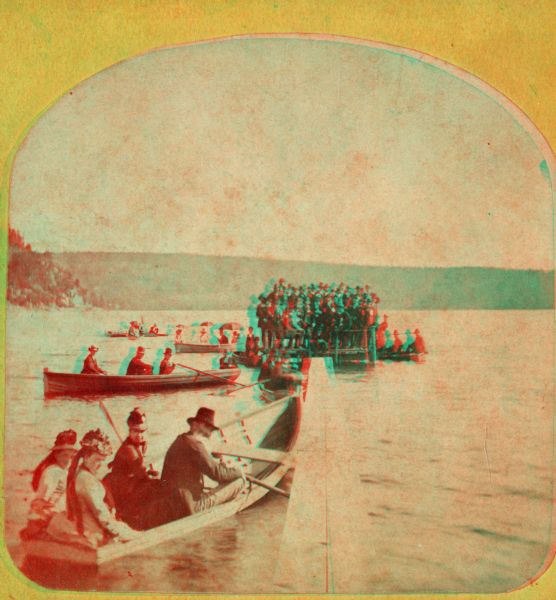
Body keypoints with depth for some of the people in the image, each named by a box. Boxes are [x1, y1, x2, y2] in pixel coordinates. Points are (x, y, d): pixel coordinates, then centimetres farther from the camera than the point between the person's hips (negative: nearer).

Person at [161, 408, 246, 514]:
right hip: (191, 506, -10)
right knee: (240, 481, -8)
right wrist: (239, 472, -3)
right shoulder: (194, 444, -18)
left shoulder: (180, 441, 11)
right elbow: (217, 473, -19)